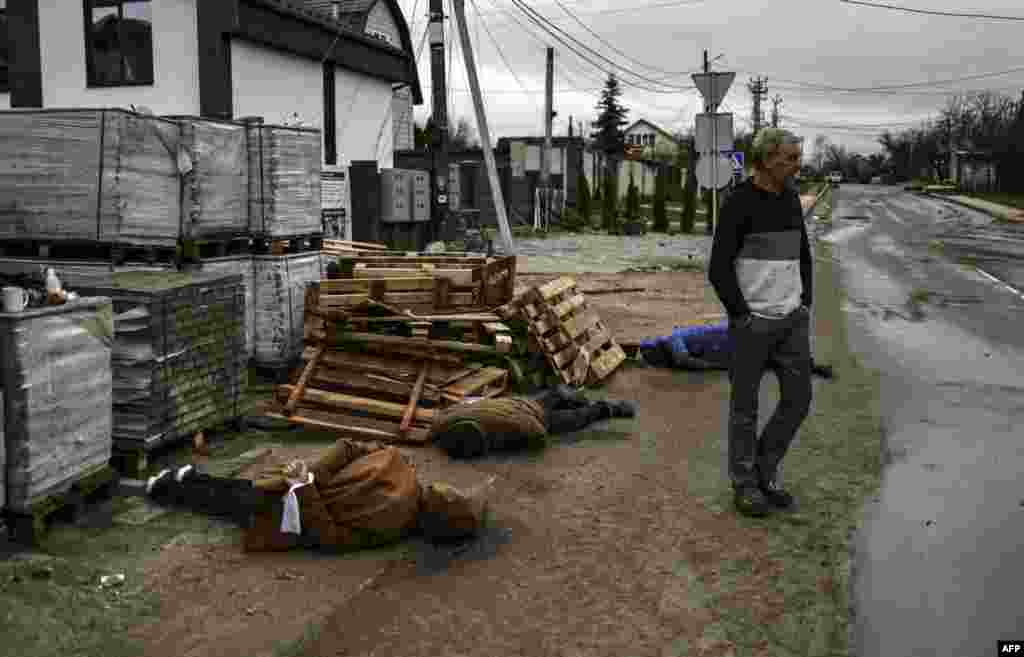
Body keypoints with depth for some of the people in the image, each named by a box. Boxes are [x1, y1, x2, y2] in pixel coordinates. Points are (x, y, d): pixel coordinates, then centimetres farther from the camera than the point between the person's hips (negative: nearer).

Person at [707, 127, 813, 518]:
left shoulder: (791, 199, 10)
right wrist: (742, 316, -13)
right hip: (752, 321, -7)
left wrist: (804, 304, 10)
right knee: (746, 405, 4)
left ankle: (764, 471, 24)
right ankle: (745, 485, 18)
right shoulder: (739, 202, -12)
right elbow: (719, 269, -14)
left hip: (792, 319, 7)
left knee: (798, 398, 7)